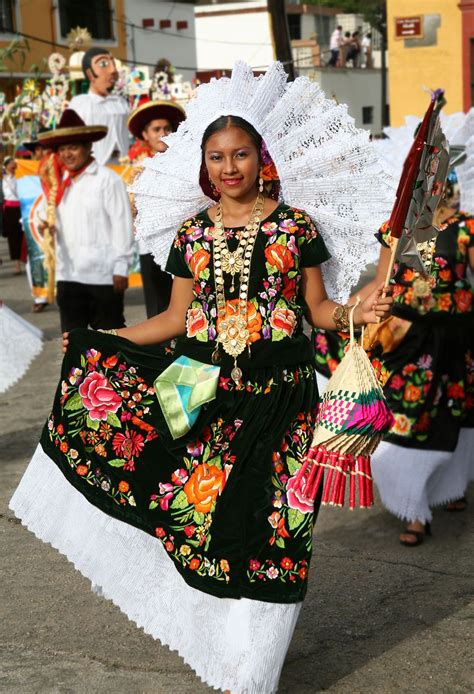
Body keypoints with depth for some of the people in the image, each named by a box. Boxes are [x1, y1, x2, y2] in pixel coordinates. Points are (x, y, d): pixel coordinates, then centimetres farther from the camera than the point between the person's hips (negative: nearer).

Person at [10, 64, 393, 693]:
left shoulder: (294, 226, 1)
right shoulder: (193, 235, 8)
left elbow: (317, 306, 5)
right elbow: (176, 317, 12)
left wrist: (356, 313, -15)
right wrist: (98, 343, 8)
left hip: (277, 396, -2)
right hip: (204, 391, 3)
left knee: (265, 526, 0)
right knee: (200, 515, 3)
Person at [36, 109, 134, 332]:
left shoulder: (107, 179, -6)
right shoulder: (62, 183, 13)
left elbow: (122, 225, -8)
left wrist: (121, 268, -12)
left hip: (103, 275, -6)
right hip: (68, 275, 6)